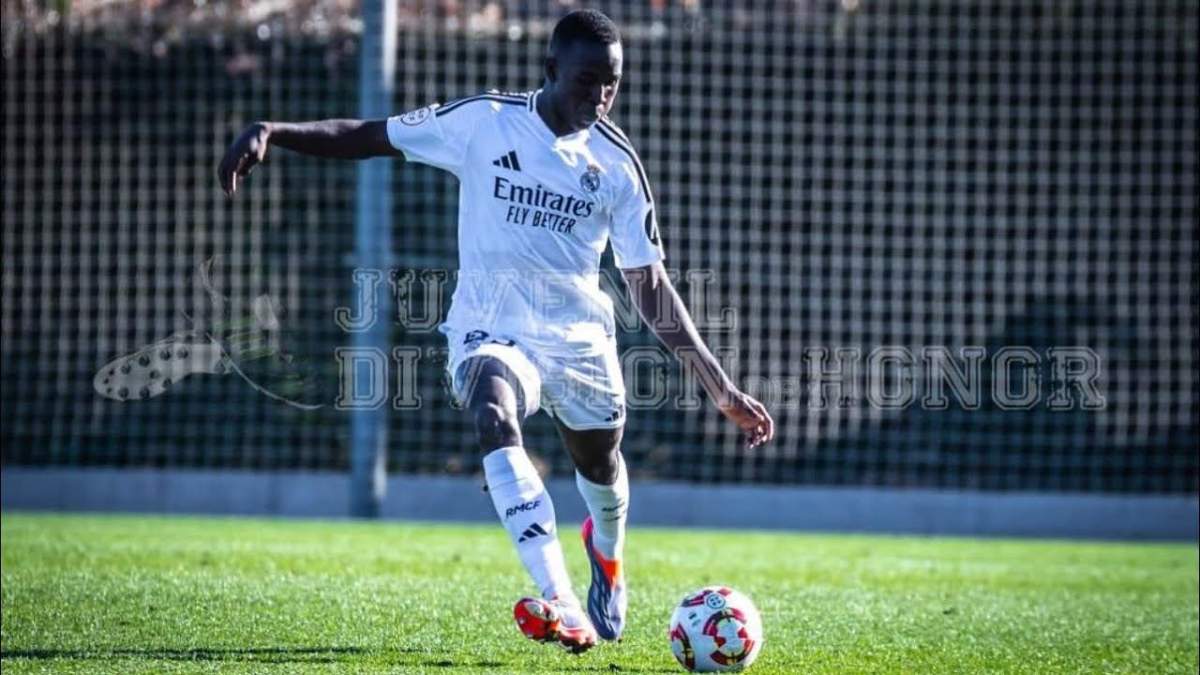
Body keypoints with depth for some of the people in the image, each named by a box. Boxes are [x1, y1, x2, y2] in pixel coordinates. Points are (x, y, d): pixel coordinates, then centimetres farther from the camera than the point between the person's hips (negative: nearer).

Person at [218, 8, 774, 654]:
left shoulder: (616, 162, -4)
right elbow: (369, 136, -3)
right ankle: (562, 606, -44)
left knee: (601, 464, 16)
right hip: (490, 332, -3)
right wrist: (272, 132, -19)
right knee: (493, 417, -33)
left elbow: (650, 286, 1)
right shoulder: (483, 121, -8)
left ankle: (606, 552, 58)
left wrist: (721, 388, -2)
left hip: (579, 336, 3)